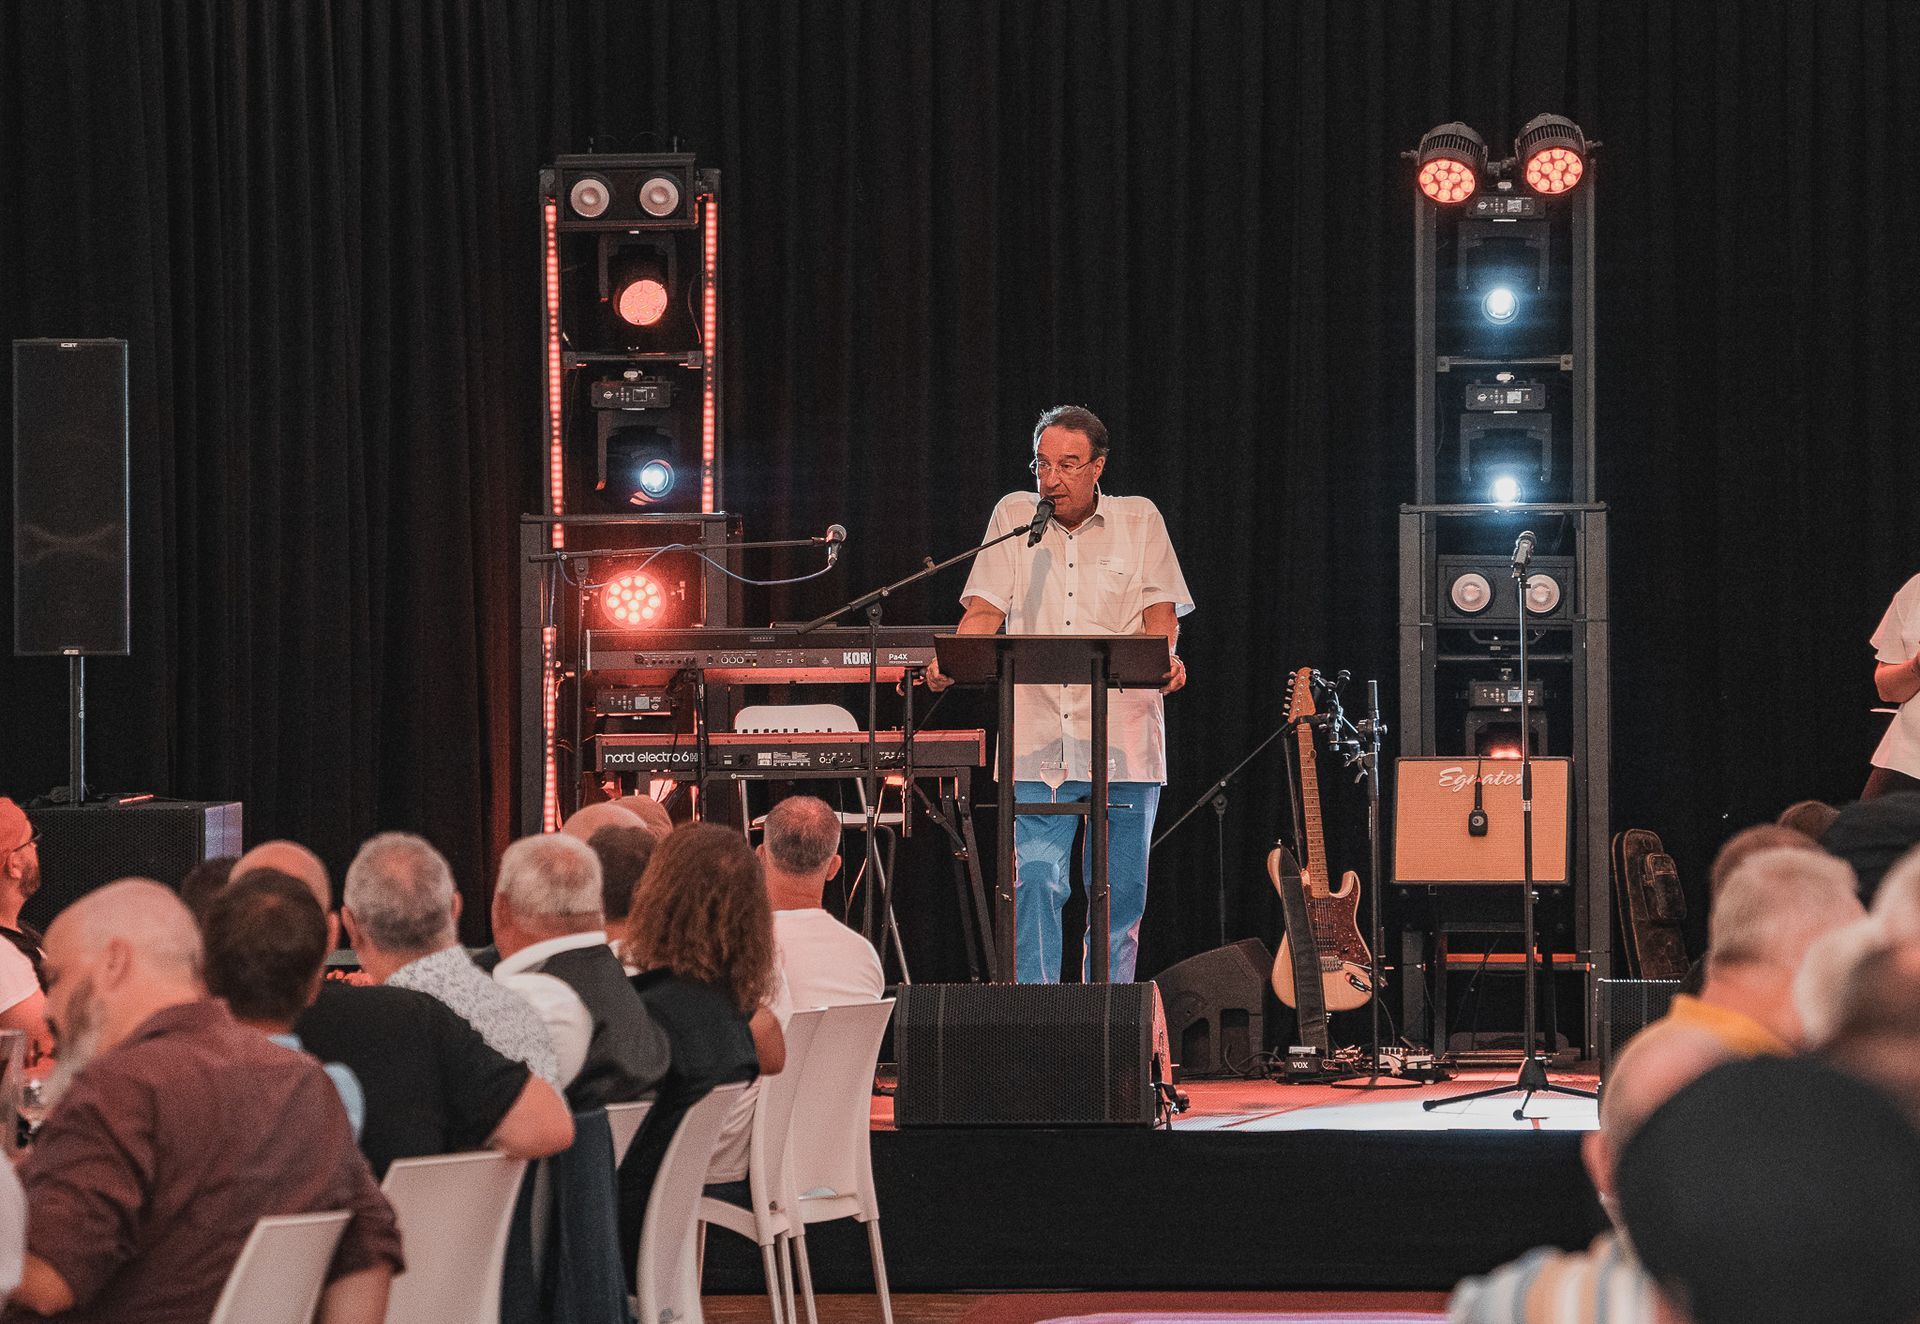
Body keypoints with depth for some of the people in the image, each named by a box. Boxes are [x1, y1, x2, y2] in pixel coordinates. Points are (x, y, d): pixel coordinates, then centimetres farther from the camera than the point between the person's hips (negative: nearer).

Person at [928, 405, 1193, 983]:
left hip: (1123, 735, 0)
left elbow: (1160, 609, 4)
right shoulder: (1013, 515, 12)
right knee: (1036, 878, -11)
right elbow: (986, 610, 7)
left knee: (1119, 888, 1)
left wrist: (1166, 659, -17)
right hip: (1037, 737, 0)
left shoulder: (1139, 519, 10)